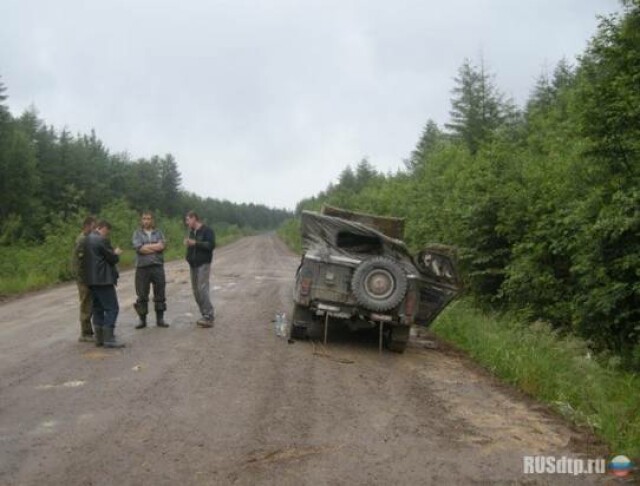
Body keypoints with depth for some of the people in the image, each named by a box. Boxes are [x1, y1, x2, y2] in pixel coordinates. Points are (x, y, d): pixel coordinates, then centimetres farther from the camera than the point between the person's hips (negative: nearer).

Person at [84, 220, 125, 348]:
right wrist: (116, 253, 8)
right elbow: (113, 259, -12)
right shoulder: (102, 240, -14)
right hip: (103, 279, -9)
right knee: (112, 308, -7)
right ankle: (109, 339, -10)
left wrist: (112, 253, 17)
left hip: (91, 280, 9)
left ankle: (99, 338, 16)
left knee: (98, 309, 14)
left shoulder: (87, 239, 13)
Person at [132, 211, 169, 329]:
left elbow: (161, 246, -8)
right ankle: (142, 319, 13)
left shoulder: (158, 233, 9)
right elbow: (139, 248, -10)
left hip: (157, 267, 1)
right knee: (142, 295, 3)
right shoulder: (137, 233, 5)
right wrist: (155, 247, -8)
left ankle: (160, 319, 13)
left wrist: (146, 246, -10)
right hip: (142, 267, -1)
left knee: (160, 294, 5)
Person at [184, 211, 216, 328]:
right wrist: (187, 244, 5)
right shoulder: (192, 232, 17)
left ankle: (209, 317, -13)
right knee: (196, 291, 6)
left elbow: (211, 245, -18)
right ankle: (205, 315, 13)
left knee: (202, 289, -15)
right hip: (193, 265, 8)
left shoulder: (207, 230, -8)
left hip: (203, 264, -8)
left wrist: (195, 243, -21)